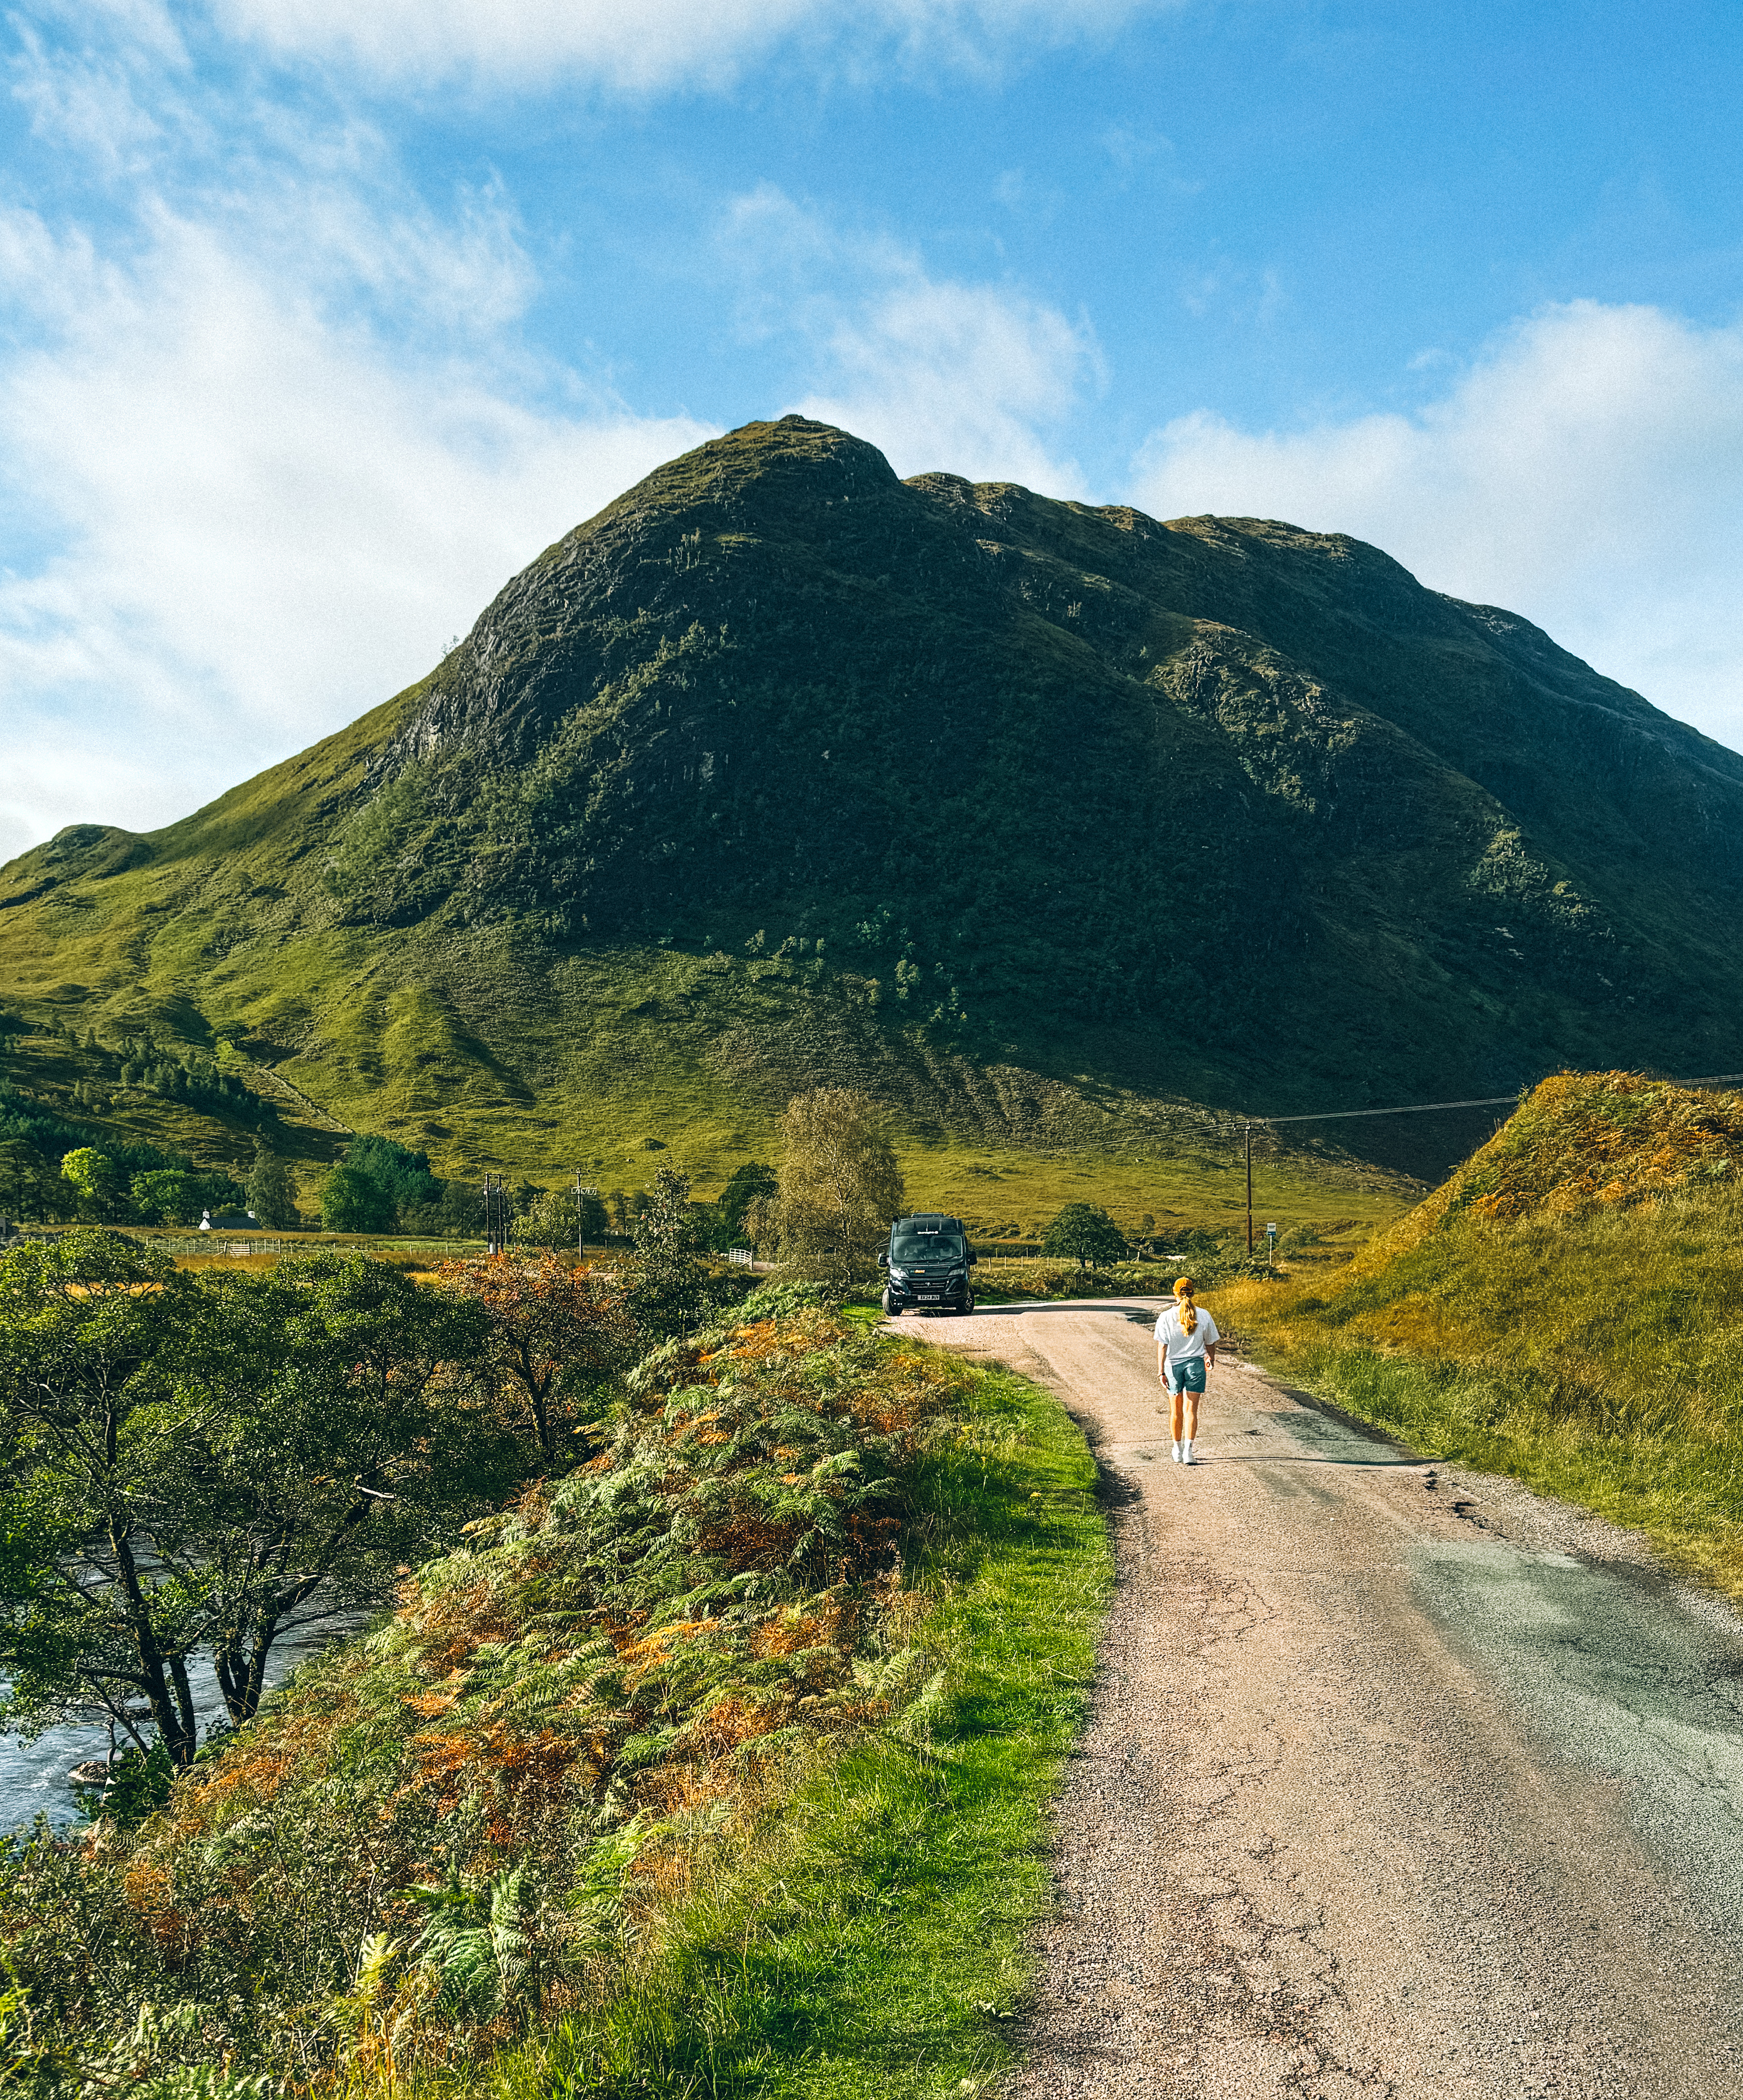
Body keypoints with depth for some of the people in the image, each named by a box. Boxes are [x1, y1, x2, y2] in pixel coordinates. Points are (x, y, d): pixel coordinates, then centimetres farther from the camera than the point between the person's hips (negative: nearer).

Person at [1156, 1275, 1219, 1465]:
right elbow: (1210, 1343, 7)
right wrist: (1211, 1358, 25)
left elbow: (1162, 1346, -11)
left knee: (1176, 1411, 14)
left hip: (1173, 1365, 0)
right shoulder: (1203, 1315, -4)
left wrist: (1160, 1372, -10)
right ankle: (1188, 1450, -10)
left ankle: (1178, 1450, 27)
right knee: (1190, 1410, 1)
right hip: (1195, 1364, 0)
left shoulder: (1166, 1317, -8)